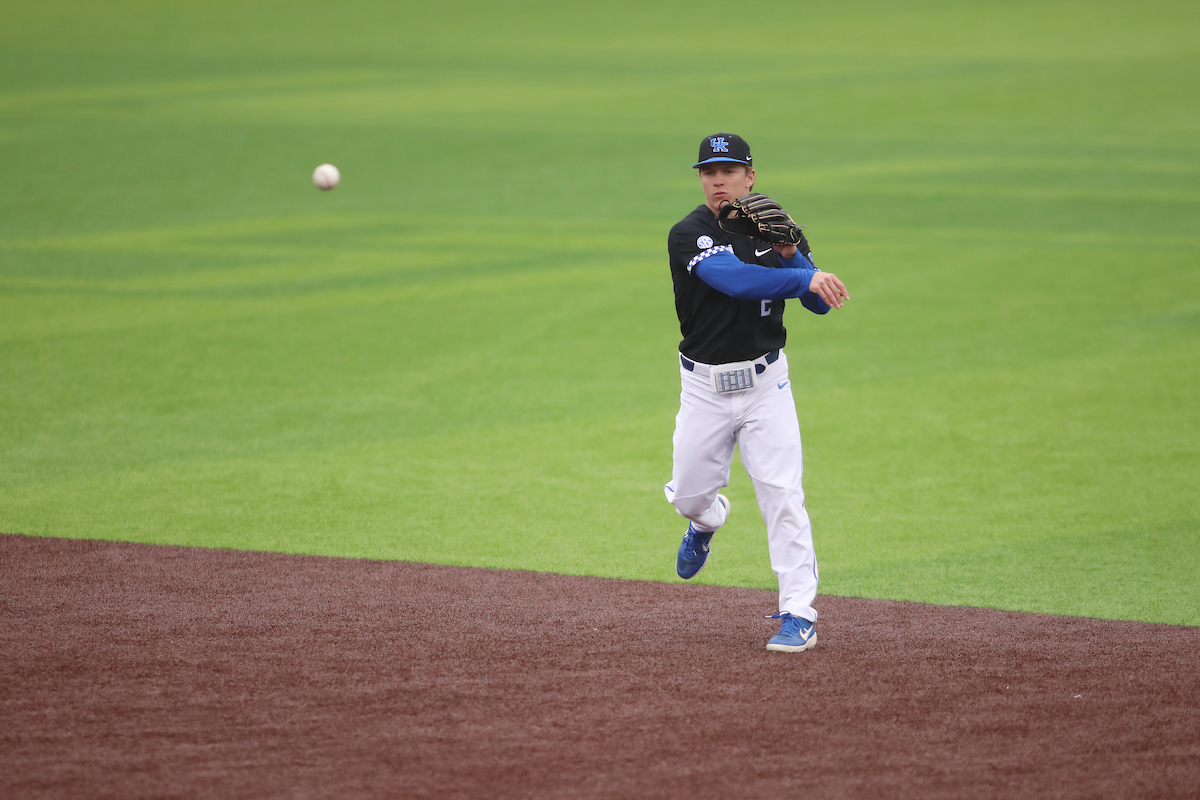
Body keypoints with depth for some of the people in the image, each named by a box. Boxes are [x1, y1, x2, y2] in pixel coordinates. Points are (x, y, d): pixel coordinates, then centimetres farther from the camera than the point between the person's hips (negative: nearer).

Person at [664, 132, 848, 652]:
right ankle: (708, 520, 47)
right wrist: (805, 277, -41)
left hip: (766, 382, 1)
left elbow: (821, 303, -4)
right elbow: (735, 279, -30)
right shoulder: (688, 235, -12)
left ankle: (799, 615, -7)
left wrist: (789, 253, -21)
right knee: (689, 494, 8)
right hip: (705, 387, -1)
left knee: (782, 495, -9)